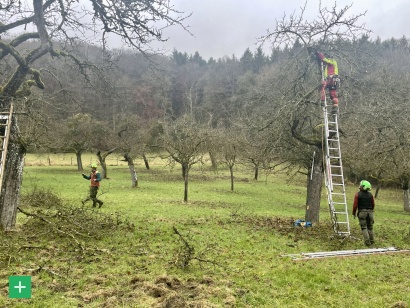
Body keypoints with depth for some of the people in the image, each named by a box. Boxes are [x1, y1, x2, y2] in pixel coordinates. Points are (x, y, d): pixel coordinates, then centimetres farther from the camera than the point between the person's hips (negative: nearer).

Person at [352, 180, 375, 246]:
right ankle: (372, 241, 21)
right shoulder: (370, 195, 2)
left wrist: (354, 213, 1)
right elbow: (373, 205, 8)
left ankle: (367, 242, -3)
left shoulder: (358, 194, -10)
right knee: (370, 227, 15)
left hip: (362, 212, -4)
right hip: (369, 212, 4)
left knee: (364, 227, 1)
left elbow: (355, 205, -11)